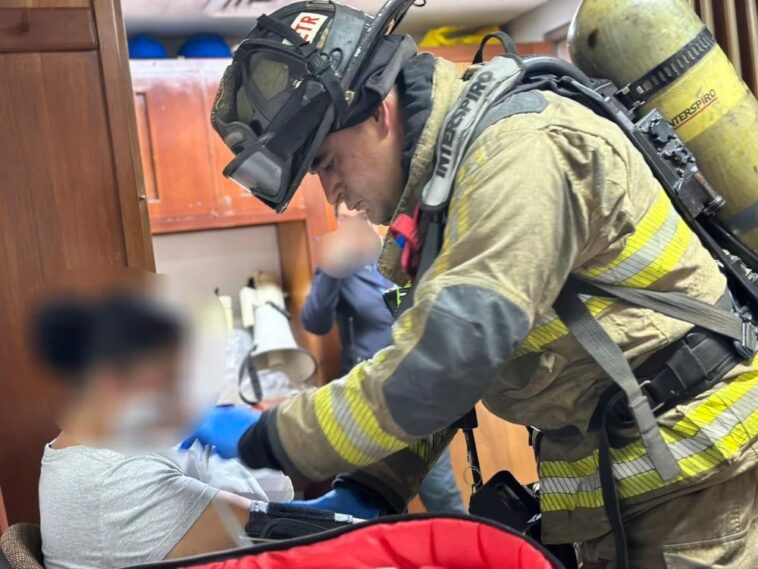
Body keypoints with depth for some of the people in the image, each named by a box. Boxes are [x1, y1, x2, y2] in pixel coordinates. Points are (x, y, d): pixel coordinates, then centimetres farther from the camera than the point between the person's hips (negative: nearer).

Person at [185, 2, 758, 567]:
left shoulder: (520, 148, -23)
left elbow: (439, 362, -30)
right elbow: (418, 353, 8)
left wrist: (263, 440, -19)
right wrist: (363, 493, -4)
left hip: (698, 472, -8)